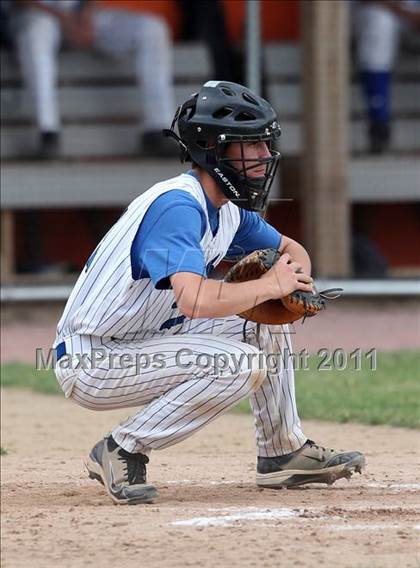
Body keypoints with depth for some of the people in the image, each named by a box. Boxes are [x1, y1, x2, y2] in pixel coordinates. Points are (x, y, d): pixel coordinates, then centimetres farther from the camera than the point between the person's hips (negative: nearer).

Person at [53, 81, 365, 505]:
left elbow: (291, 249, 22)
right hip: (90, 365, -10)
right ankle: (121, 451, -15)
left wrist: (297, 286, -2)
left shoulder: (228, 209, 7)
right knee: (239, 362, -26)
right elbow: (195, 300, -40)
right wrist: (270, 285, -23)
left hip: (145, 341, 10)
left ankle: (282, 454, 18)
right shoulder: (178, 206, -24)